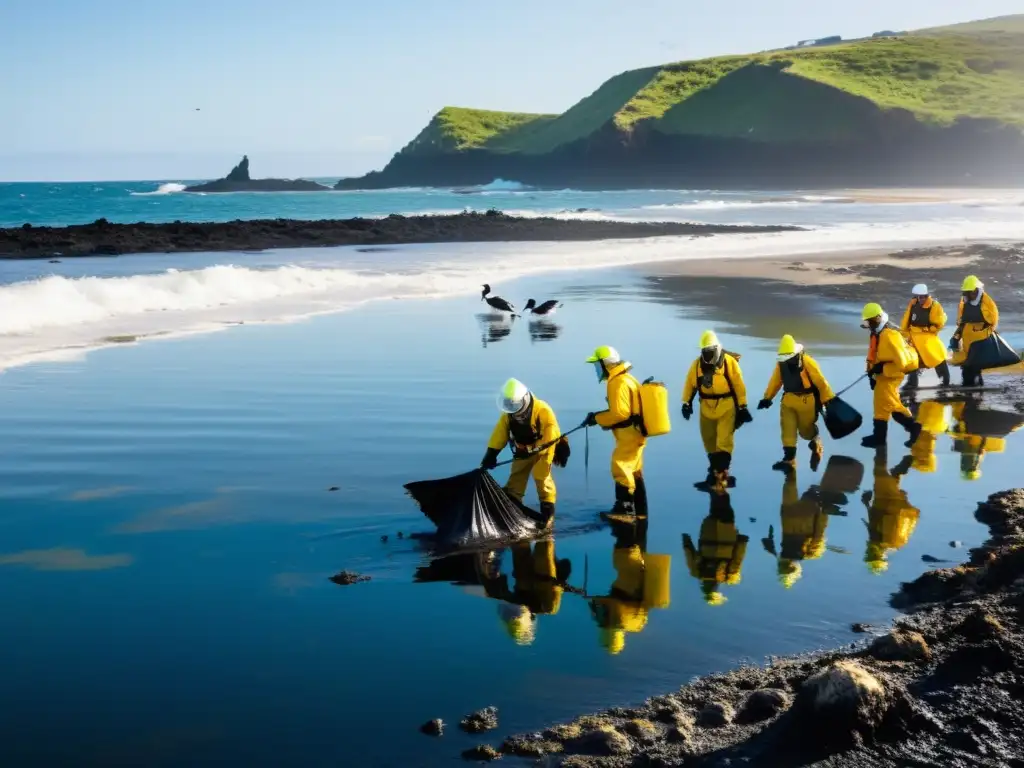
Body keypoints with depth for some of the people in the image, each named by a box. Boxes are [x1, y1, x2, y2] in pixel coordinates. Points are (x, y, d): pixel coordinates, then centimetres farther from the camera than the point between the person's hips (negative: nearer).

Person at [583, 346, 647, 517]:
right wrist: (601, 418, 9)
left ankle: (625, 507, -8)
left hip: (629, 433, -11)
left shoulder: (617, 383, -19)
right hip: (634, 432, 11)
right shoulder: (626, 379, 14)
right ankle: (639, 510, 22)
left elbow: (620, 413, -24)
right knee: (634, 472, 16)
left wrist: (596, 419, -14)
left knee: (620, 467, -9)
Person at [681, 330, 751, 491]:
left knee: (723, 443, -11)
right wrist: (686, 403, 7)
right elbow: (690, 384, 10)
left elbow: (739, 385, -6)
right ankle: (714, 472, 26)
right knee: (710, 443, 13)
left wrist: (742, 406, -7)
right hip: (707, 407, 5)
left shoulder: (729, 362, -8)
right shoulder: (697, 364, 3)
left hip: (726, 406, -5)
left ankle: (721, 474, -13)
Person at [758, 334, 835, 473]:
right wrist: (767, 398, 9)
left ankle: (816, 443, 43)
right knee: (787, 430, -6)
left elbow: (821, 382, -15)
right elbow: (775, 381, 10)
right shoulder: (781, 364, 0)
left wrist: (829, 400, -14)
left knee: (806, 430, 10)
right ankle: (789, 459, -4)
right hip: (789, 400, 5)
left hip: (807, 401, -4)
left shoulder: (807, 362, -18)